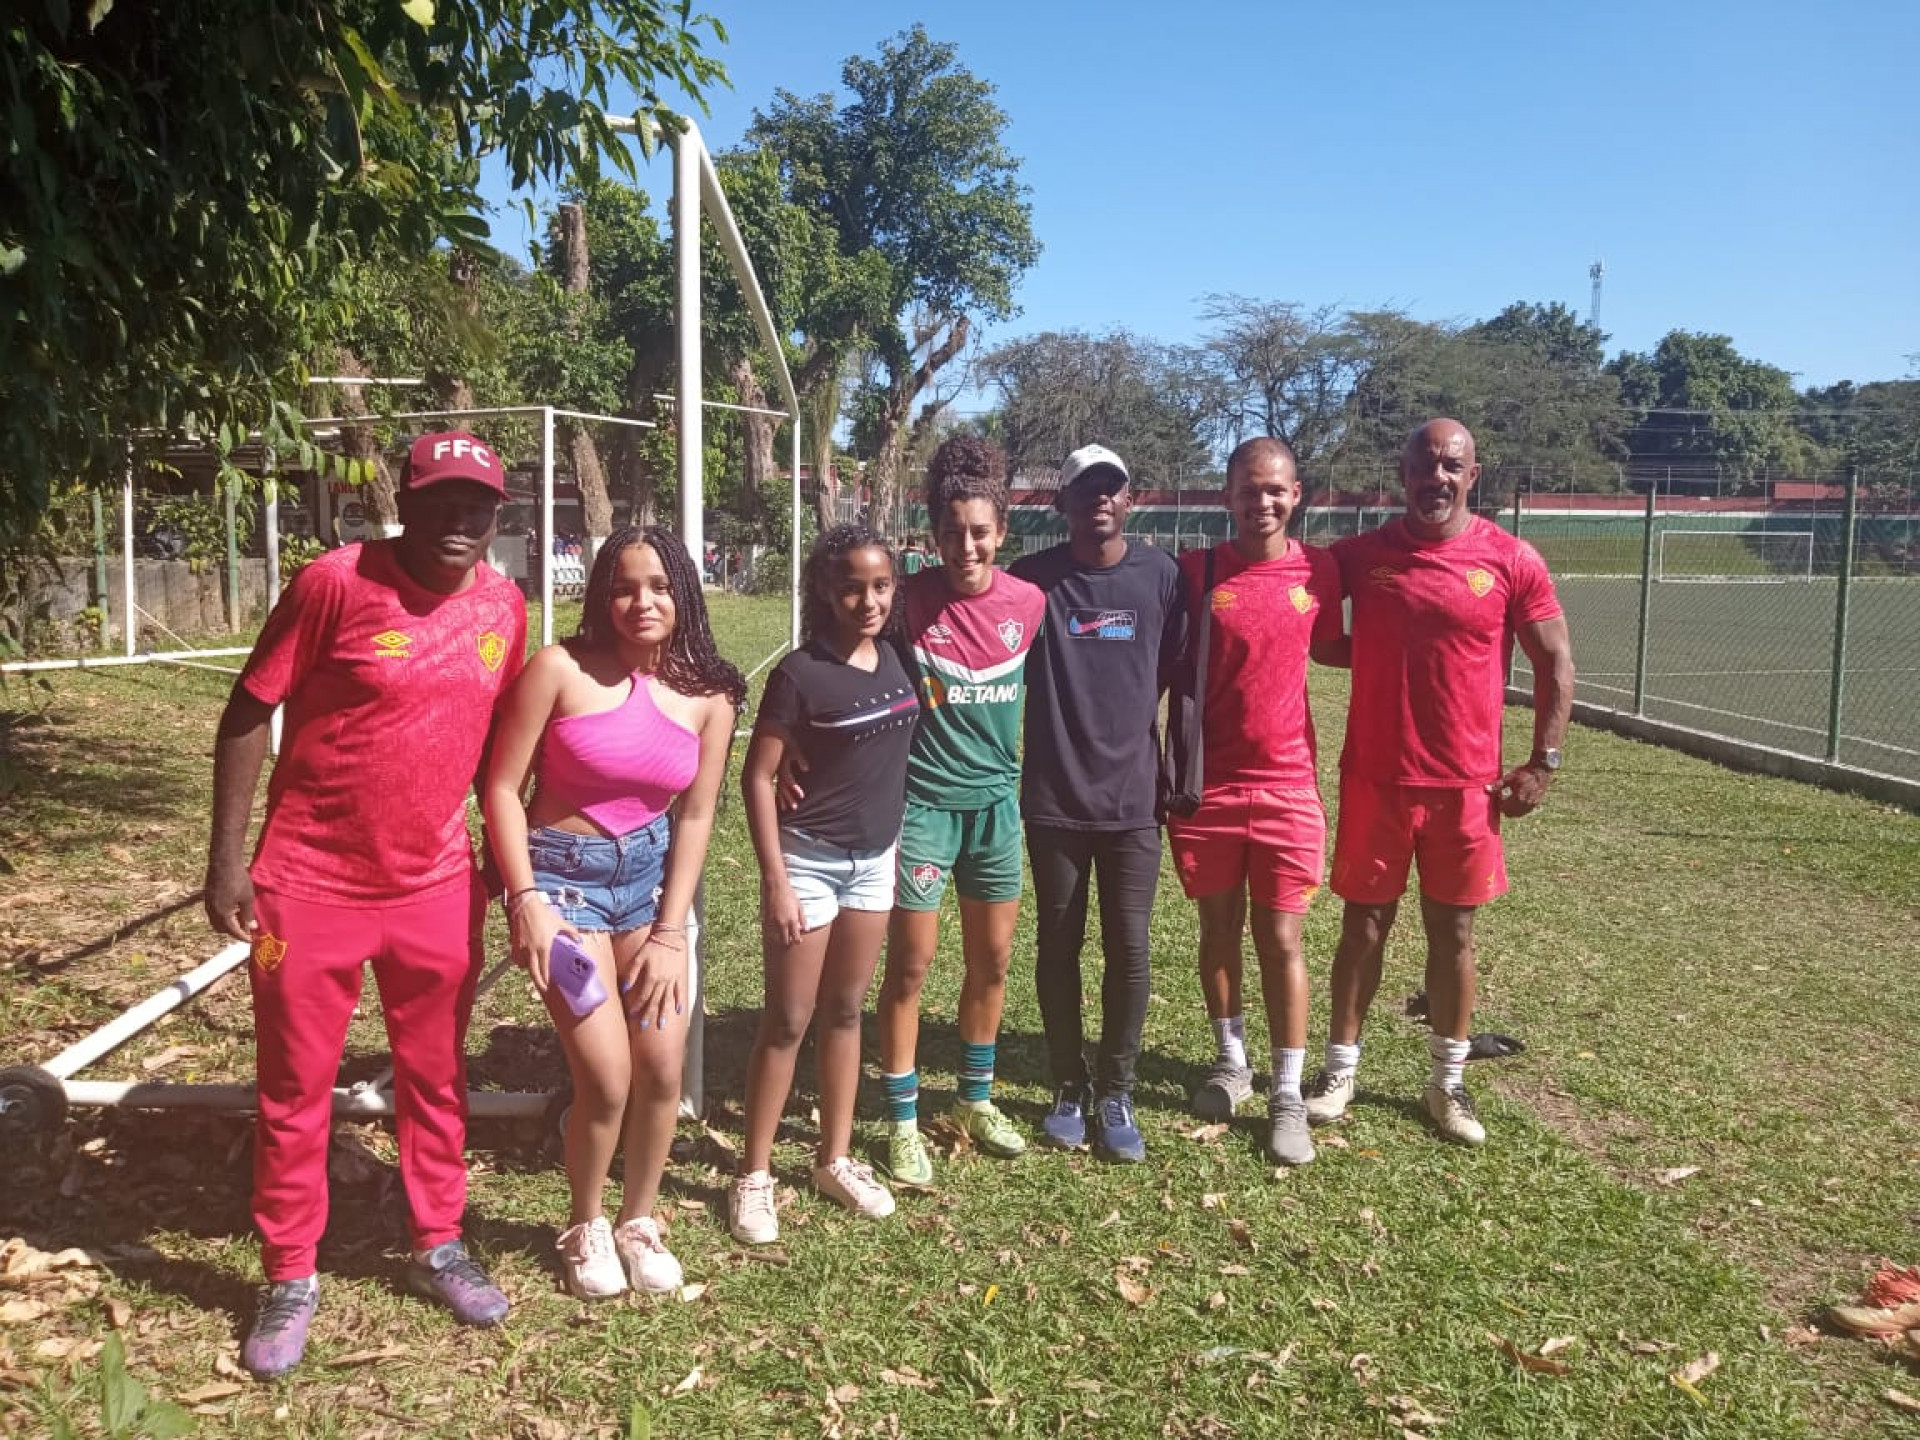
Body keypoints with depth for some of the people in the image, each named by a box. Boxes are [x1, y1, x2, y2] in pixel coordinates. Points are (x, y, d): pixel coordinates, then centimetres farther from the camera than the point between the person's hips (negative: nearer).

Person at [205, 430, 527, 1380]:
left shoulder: (504, 606, -1)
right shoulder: (336, 582, -15)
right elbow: (248, 712, -9)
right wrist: (227, 857, -10)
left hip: (438, 888, 4)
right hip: (311, 884, -3)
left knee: (436, 1080, 15)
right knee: (294, 1090, 9)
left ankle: (438, 1249, 33)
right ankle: (290, 1280, 27)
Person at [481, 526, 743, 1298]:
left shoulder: (708, 695, -3)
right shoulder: (560, 669, -14)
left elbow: (695, 815, 0)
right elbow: (502, 787, -11)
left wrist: (670, 933, -3)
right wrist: (527, 902, -17)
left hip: (651, 873, 4)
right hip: (563, 874, -4)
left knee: (663, 1068, 1)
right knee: (608, 1077, -9)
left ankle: (639, 1220, 28)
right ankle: (584, 1227, 20)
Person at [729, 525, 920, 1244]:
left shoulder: (895, 657, 1)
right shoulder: (800, 672, -15)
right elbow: (757, 778, -13)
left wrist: (897, 846, 12)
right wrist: (775, 881, -16)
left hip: (876, 858, 5)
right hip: (810, 859, -5)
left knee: (846, 1012, 15)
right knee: (787, 1021, 2)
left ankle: (835, 1159, 28)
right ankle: (753, 1177, 14)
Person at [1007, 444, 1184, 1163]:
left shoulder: (1160, 575, 0)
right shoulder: (1032, 579, -4)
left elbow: (1177, 674, 7)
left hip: (1134, 795, 0)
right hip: (1054, 799, 0)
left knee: (1129, 952, 3)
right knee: (1058, 948, 10)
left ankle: (1115, 1092, 20)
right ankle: (1069, 1086, 27)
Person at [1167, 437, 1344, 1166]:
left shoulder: (1318, 570, -1)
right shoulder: (1194, 571, -6)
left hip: (1287, 784, 0)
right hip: (1207, 783, 0)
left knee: (1281, 939, 3)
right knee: (1219, 928, 13)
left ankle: (1287, 1096, 14)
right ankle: (1230, 1061, 32)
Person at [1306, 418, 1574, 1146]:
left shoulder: (1511, 560, -4)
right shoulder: (1360, 555, -1)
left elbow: (1555, 662, 1)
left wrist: (1543, 760, -3)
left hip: (1466, 784, 0)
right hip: (1374, 780, 0)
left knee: (1452, 930, 10)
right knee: (1363, 925, 9)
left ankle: (1447, 1081, 24)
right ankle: (1340, 1067, 22)